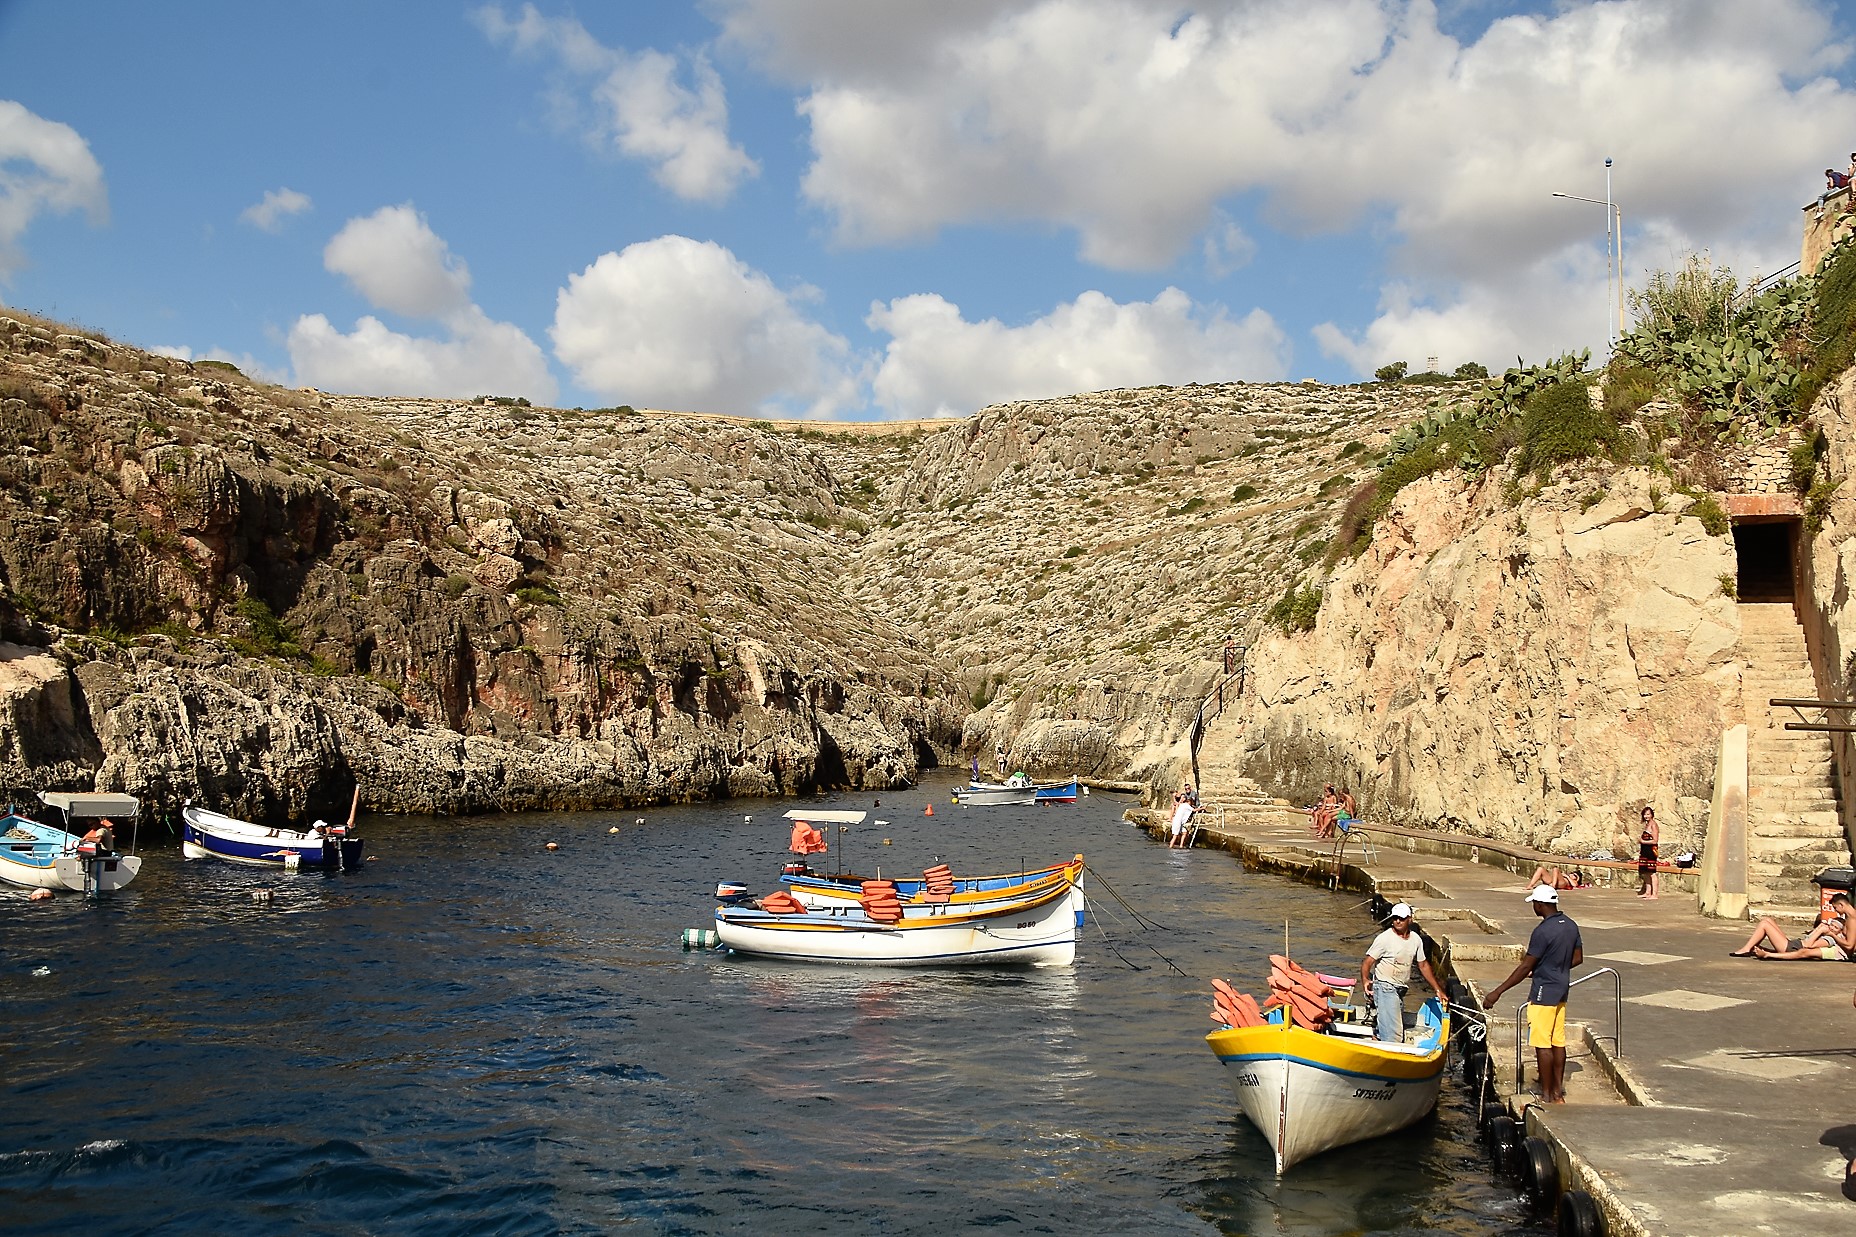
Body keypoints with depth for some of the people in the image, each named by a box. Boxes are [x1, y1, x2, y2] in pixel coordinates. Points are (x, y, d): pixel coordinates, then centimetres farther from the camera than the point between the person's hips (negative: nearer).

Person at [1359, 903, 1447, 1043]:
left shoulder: (1416, 939, 5)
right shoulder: (1384, 938, -13)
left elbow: (1423, 965, 15)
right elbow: (1367, 962, -15)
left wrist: (1438, 990, 15)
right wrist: (1365, 980, -33)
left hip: (1401, 990, 7)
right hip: (1385, 988, -7)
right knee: (1393, 1036, -15)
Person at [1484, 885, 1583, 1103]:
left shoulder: (1543, 931, -22)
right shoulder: (1571, 926, 4)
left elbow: (1525, 968, -20)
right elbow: (1577, 958, 15)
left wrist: (1497, 992, -16)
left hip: (1543, 994, -9)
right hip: (1561, 991, 9)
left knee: (1542, 1044, -1)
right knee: (1558, 1041, 14)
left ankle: (1547, 1095, 4)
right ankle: (1558, 1091, 21)